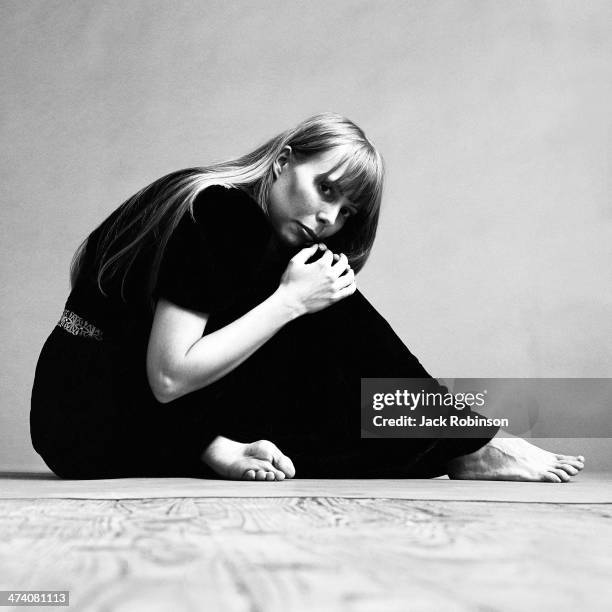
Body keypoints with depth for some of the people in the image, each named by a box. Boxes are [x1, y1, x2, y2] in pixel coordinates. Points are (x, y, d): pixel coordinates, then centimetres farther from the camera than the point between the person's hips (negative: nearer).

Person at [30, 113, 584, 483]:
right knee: (329, 318, -15)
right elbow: (170, 377, -25)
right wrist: (290, 300, -22)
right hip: (90, 417, -8)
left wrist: (223, 450, -14)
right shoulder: (215, 210, -18)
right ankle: (469, 450, -10)